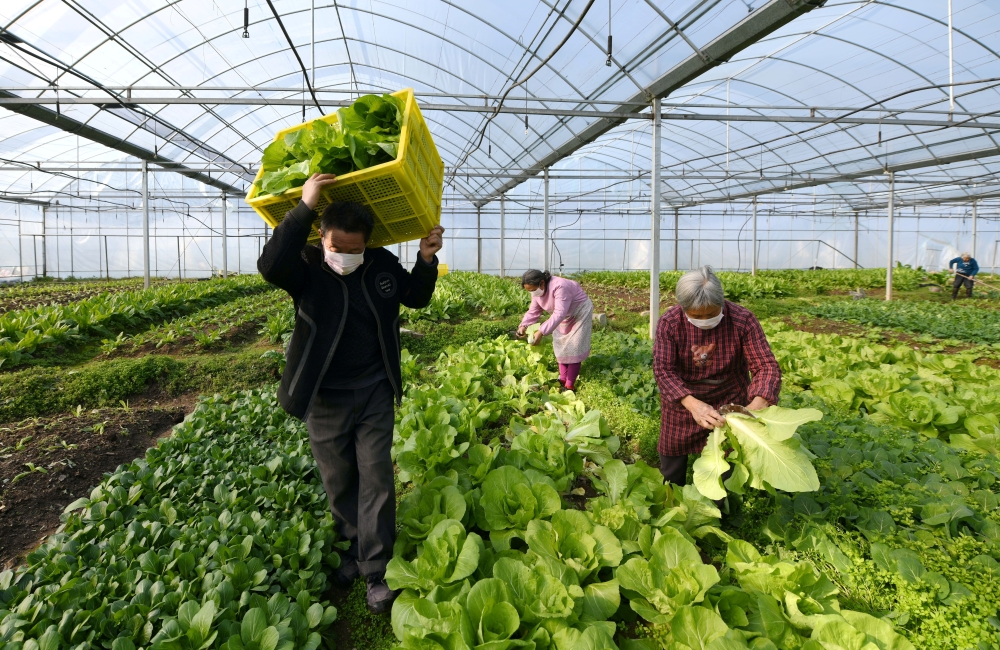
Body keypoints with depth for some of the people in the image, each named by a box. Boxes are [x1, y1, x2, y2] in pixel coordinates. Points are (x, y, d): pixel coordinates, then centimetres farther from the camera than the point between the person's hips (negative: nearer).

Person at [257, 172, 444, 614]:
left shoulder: (382, 264, -4)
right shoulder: (306, 269, -13)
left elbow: (416, 298, 10)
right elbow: (270, 266, -36)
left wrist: (427, 260, -9)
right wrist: (304, 208, -37)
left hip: (374, 394, 1)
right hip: (325, 397, -1)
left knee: (376, 478, 3)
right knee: (338, 479, 14)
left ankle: (376, 570, 13)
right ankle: (354, 546, 36)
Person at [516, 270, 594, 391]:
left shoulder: (559, 287, -40)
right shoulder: (537, 291, -13)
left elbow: (559, 314, -46)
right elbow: (533, 311, -7)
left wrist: (541, 332, -52)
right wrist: (524, 326, -26)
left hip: (580, 312, -8)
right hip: (565, 317, 8)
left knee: (573, 348, -8)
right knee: (561, 346, 9)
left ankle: (569, 386, -3)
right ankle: (563, 379, 20)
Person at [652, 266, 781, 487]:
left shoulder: (743, 320, -20)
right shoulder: (669, 323, -20)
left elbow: (766, 366, -20)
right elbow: (663, 369, -24)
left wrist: (757, 405, -40)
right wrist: (693, 405, -41)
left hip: (729, 401, 0)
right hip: (682, 400, 1)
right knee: (671, 471, 15)